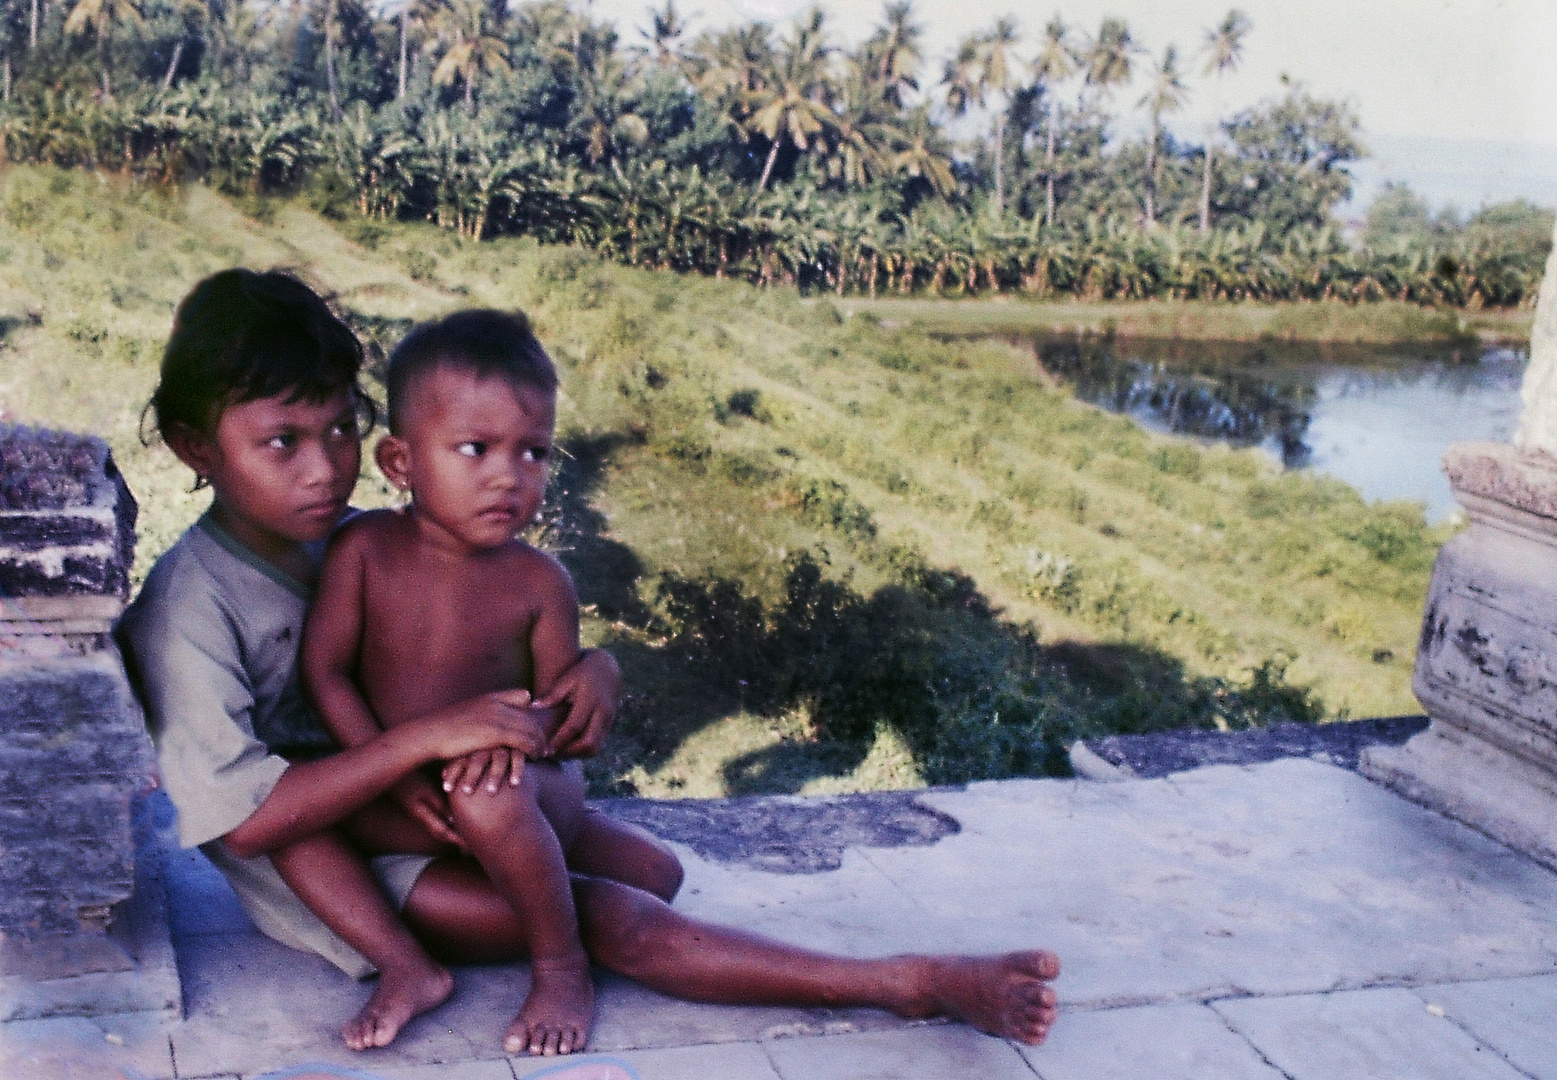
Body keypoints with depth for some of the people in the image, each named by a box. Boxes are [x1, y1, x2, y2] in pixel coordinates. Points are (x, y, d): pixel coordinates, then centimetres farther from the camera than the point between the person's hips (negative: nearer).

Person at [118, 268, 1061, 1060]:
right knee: (614, 921, -21)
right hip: (319, 867, -8)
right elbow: (243, 818, -26)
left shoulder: (351, 545, 2)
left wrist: (592, 669, -14)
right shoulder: (188, 608, -18)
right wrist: (423, 741, -31)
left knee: (654, 873, 0)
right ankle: (912, 984, -20)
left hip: (404, 803, 8)